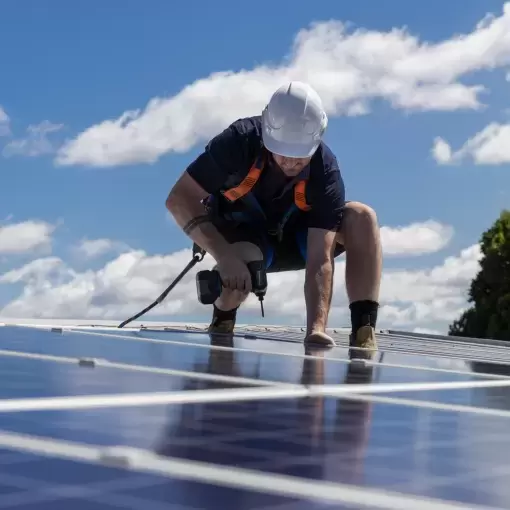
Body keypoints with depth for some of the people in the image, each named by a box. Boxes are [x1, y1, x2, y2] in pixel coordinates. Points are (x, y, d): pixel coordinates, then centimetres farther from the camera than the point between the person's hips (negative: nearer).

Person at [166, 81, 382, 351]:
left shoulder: (325, 171, -29)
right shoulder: (240, 140, -31)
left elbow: (320, 261, -34)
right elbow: (179, 198, -30)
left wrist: (317, 328, -48)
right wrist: (224, 256, -42)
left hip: (296, 238, 2)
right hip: (240, 236, -1)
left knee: (361, 217, -26)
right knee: (239, 268, -38)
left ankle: (363, 333, -27)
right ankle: (222, 322, -1)